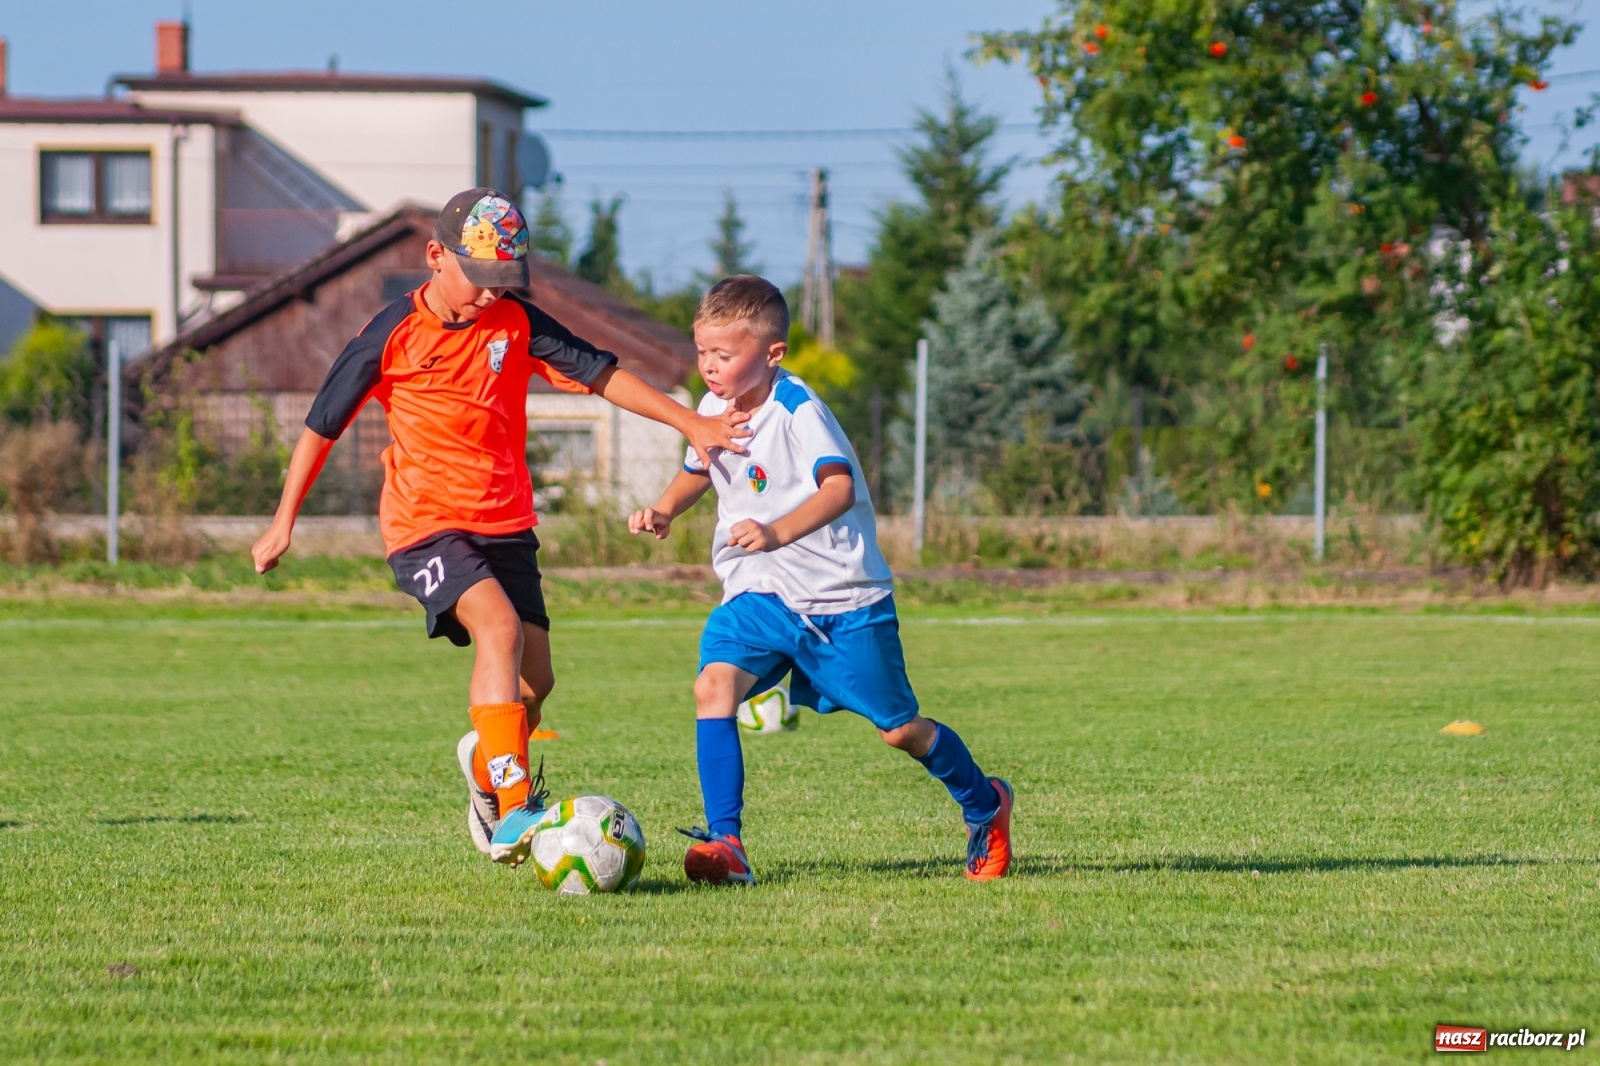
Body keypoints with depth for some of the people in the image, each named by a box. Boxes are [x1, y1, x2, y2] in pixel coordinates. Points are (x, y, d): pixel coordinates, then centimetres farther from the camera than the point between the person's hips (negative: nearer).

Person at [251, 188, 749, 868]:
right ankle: (514, 808, -36)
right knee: (499, 625, -29)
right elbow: (324, 424, 1)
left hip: (506, 524, 5)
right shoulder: (394, 335, -8)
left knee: (534, 679, 4)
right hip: (426, 525, -5)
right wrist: (284, 522, 5)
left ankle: (485, 761, 39)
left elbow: (600, 373, 2)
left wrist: (690, 423, -6)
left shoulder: (515, 323, 1)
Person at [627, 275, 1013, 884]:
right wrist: (665, 509, 2)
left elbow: (840, 486, -36)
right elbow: (699, 472, 23)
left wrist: (778, 532, -52)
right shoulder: (714, 410, 1)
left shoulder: (798, 410, -21)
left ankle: (984, 805, 34)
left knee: (899, 729, 5)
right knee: (714, 684, -21)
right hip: (760, 595, 6)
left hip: (842, 597, -6)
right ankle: (724, 845, -24)